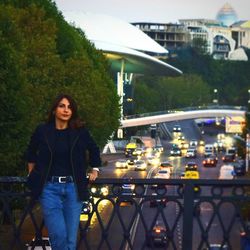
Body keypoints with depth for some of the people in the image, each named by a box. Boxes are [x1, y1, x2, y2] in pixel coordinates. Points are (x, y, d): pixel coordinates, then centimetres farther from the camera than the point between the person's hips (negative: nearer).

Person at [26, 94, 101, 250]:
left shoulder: (80, 132, 2)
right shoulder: (42, 131, 1)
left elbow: (94, 150, 22)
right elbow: (31, 153, 20)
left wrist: (95, 170, 19)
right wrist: (32, 175, 18)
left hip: (73, 188, 1)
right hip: (49, 188, -1)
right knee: (58, 234, -15)